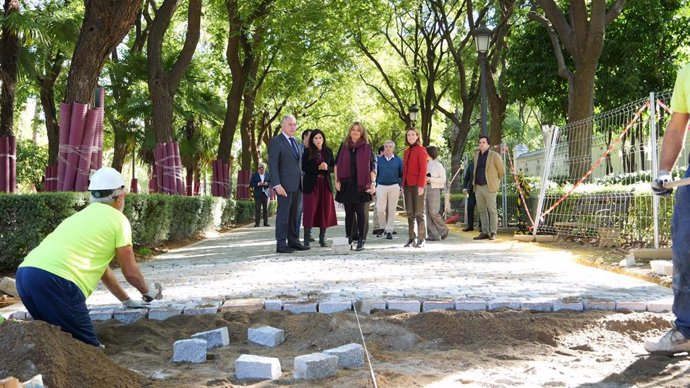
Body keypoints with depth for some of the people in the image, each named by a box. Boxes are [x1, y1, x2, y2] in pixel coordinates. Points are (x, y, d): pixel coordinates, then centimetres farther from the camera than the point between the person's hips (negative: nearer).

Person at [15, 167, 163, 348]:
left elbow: (101, 267, 40)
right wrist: (148, 291, 35)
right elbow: (130, 272, 15)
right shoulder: (118, 219, 9)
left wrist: (127, 300, 48)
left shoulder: (81, 216, 31)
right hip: (55, 280, -8)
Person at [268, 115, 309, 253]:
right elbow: (272, 165, -12)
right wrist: (277, 185, -20)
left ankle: (293, 241, 15)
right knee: (283, 214, -6)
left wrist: (302, 183, 16)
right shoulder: (276, 142, -6)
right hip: (285, 185, -7)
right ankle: (281, 244, -4)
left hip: (297, 185, 7)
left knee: (294, 215, 10)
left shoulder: (295, 142, 19)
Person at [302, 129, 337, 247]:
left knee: (325, 211, 3)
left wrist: (327, 168, -10)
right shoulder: (308, 152, 1)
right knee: (310, 210, -6)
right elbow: (304, 167, -6)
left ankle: (322, 237, 12)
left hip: (325, 184, 3)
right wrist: (318, 168, -16)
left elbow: (333, 167, 11)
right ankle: (306, 238, -2)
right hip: (311, 184, -3)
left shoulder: (328, 152, 11)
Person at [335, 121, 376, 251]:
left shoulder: (366, 147, 2)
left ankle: (360, 240, 3)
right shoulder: (344, 146, 8)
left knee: (360, 212, 0)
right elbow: (337, 164, 9)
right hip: (346, 184, 2)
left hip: (361, 185, -2)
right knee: (349, 212, 7)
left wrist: (373, 183, -6)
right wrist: (337, 181, 2)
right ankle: (348, 239, 12)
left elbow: (373, 166, 1)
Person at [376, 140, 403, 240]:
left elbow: (401, 175, 9)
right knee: (380, 209, -5)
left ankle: (389, 231, 8)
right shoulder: (379, 159, 7)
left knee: (392, 210, 2)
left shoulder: (398, 160, 6)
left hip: (394, 187, 0)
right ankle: (383, 227, 16)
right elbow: (375, 173, 11)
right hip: (381, 186, 0)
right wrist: (375, 186, 6)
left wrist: (400, 187, 2)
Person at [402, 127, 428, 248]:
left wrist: (421, 186, -16)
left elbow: (423, 169, -11)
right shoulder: (406, 151, 15)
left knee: (419, 213, -5)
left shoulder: (421, 150, -5)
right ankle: (411, 238, 11)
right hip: (407, 186, 7)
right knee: (410, 214, 6)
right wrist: (403, 185, 13)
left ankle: (421, 239, -1)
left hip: (417, 186, -7)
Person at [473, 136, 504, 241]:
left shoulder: (494, 155, -5)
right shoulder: (476, 155, 13)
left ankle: (493, 233, 0)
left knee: (492, 210, -4)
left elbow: (501, 171, 4)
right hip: (478, 187, 6)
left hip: (489, 187, -6)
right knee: (482, 210, 7)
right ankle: (485, 232, 12)